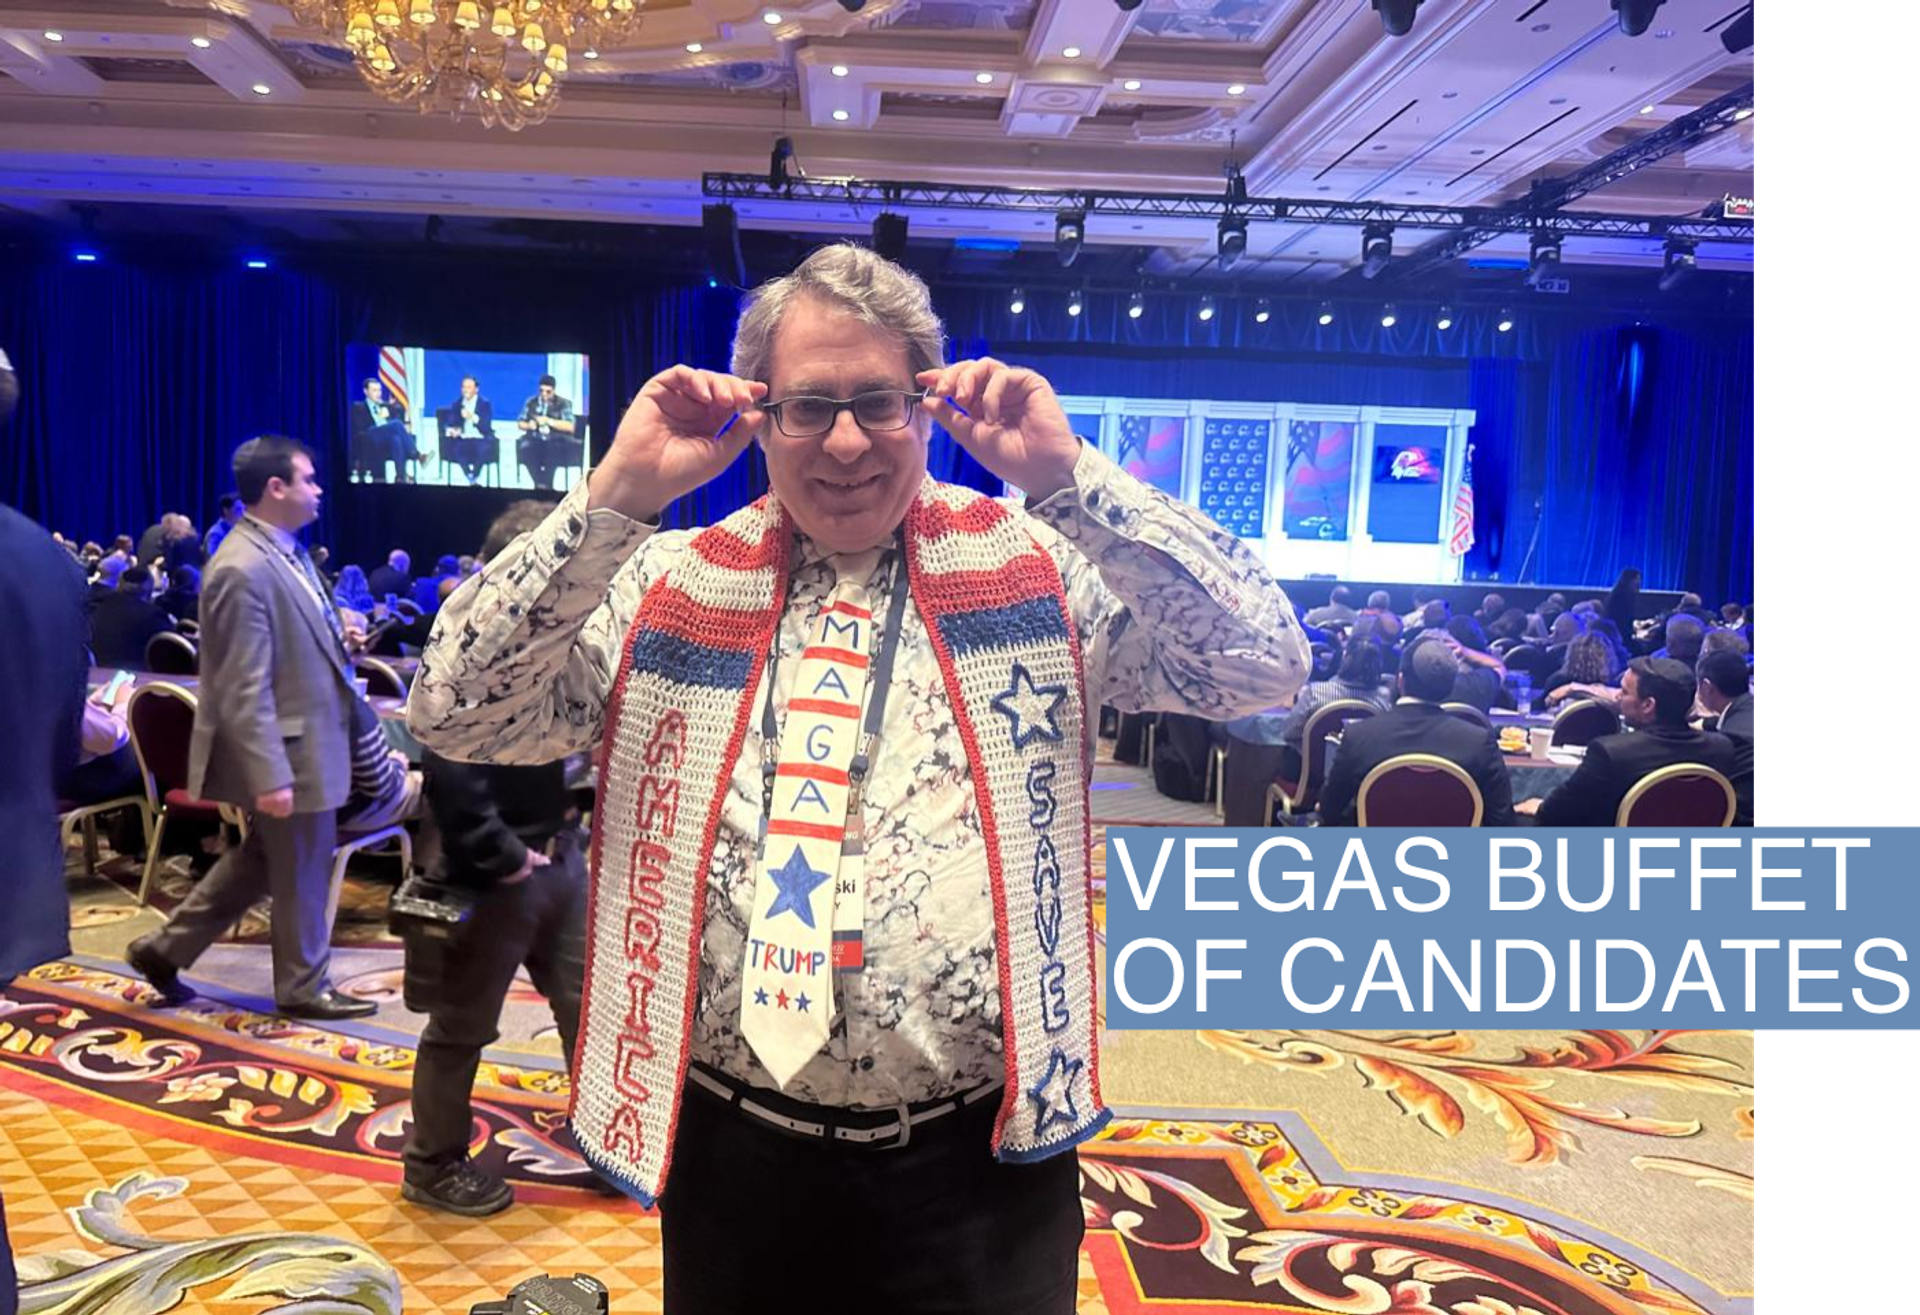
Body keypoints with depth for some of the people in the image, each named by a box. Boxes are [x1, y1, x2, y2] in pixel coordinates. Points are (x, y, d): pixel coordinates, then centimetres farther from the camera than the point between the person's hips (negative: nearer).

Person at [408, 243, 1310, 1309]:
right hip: (733, 1152, 2)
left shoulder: (1031, 566, -3)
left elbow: (1266, 664, -11)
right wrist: (616, 498, -15)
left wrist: (1069, 478, -18)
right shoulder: (673, 582, 0)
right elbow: (453, 712, -7)